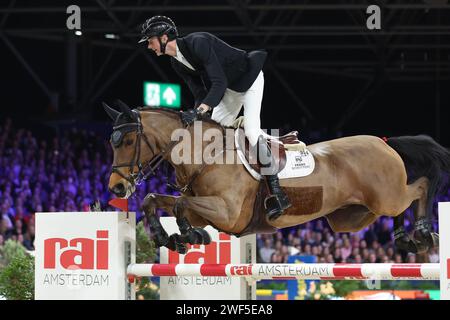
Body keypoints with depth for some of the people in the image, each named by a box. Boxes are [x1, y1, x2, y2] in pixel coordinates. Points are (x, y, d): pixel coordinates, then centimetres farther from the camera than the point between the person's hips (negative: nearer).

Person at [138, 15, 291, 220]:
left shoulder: (198, 42, -31)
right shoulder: (177, 63, -3)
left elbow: (219, 83, -37)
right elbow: (200, 93, -1)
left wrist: (199, 111, -45)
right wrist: (193, 117, -16)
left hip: (250, 78, -10)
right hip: (230, 88, 10)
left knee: (251, 131, -19)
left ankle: (276, 192, -18)